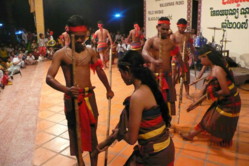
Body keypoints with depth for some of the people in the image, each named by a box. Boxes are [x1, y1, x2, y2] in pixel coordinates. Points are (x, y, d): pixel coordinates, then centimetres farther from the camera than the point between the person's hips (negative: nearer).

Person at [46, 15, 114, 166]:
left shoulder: (91, 52, 3)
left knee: (92, 132, 12)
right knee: (76, 132, 12)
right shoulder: (61, 54, -8)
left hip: (89, 96, 3)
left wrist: (108, 89, 24)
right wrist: (66, 89, -35)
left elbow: (100, 71, 16)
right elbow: (49, 78, -16)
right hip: (72, 98, -2)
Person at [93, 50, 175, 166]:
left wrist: (118, 133, 2)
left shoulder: (138, 96, -25)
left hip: (155, 155, -7)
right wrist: (107, 141, 16)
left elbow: (131, 139, -19)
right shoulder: (149, 88, 1)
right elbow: (127, 122, 9)